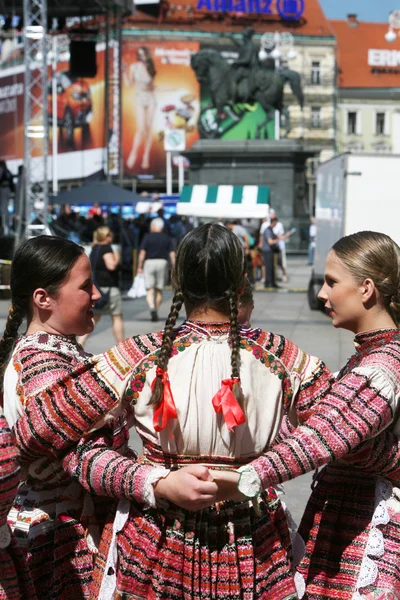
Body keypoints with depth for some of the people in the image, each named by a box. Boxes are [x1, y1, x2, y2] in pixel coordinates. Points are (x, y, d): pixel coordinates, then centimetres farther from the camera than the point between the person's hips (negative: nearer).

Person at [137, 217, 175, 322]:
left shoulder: (147, 237, -1)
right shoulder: (167, 238, 5)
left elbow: (142, 253, -5)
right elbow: (172, 254, 1)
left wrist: (139, 266, -1)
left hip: (149, 262, -2)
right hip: (162, 262, 2)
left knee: (150, 290, -1)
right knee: (159, 290, 11)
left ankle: (152, 308, -24)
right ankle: (156, 312, 14)